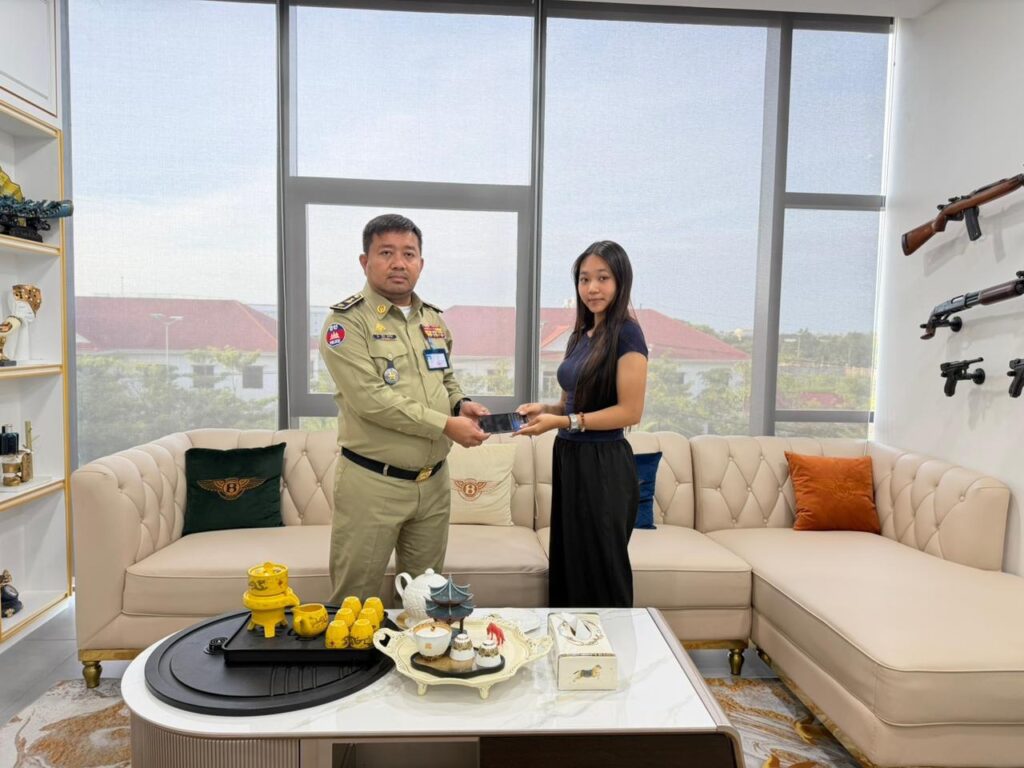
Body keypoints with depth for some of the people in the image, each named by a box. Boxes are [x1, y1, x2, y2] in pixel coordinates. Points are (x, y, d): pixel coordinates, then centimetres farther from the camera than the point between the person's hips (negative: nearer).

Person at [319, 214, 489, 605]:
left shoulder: (433, 319, 10)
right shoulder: (347, 320, -11)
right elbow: (370, 398, -21)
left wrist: (462, 405, 0)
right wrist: (446, 425, -19)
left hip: (434, 481, 6)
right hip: (372, 482, -6)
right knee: (355, 598, 7)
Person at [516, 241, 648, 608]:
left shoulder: (626, 333, -12)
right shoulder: (580, 334, 13)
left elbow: (630, 411, -17)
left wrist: (562, 422, -20)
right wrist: (545, 409, 0)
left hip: (604, 466, -8)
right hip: (569, 459, 8)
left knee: (601, 572, 5)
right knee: (568, 564, 16)